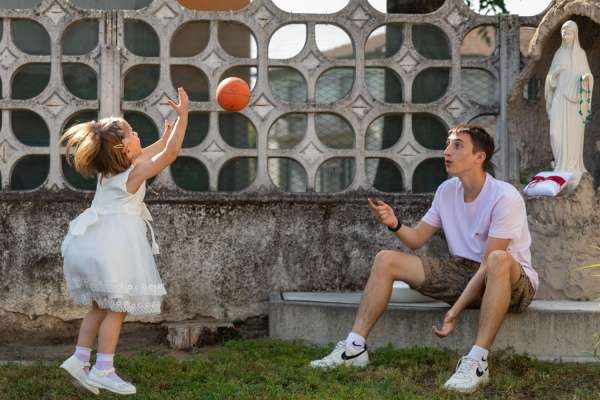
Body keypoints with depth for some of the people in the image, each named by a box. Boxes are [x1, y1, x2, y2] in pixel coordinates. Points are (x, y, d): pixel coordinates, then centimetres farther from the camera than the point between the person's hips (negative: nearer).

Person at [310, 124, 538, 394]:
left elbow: (489, 264, -23)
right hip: (462, 273, 7)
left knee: (499, 260, -43)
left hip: (513, 282, -7)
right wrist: (394, 224, -15)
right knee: (385, 260, -4)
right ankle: (354, 348, -4)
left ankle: (477, 361, -42)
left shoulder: (505, 197, -19)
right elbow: (417, 239, 8)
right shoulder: (446, 191, 3)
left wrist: (455, 311, -28)